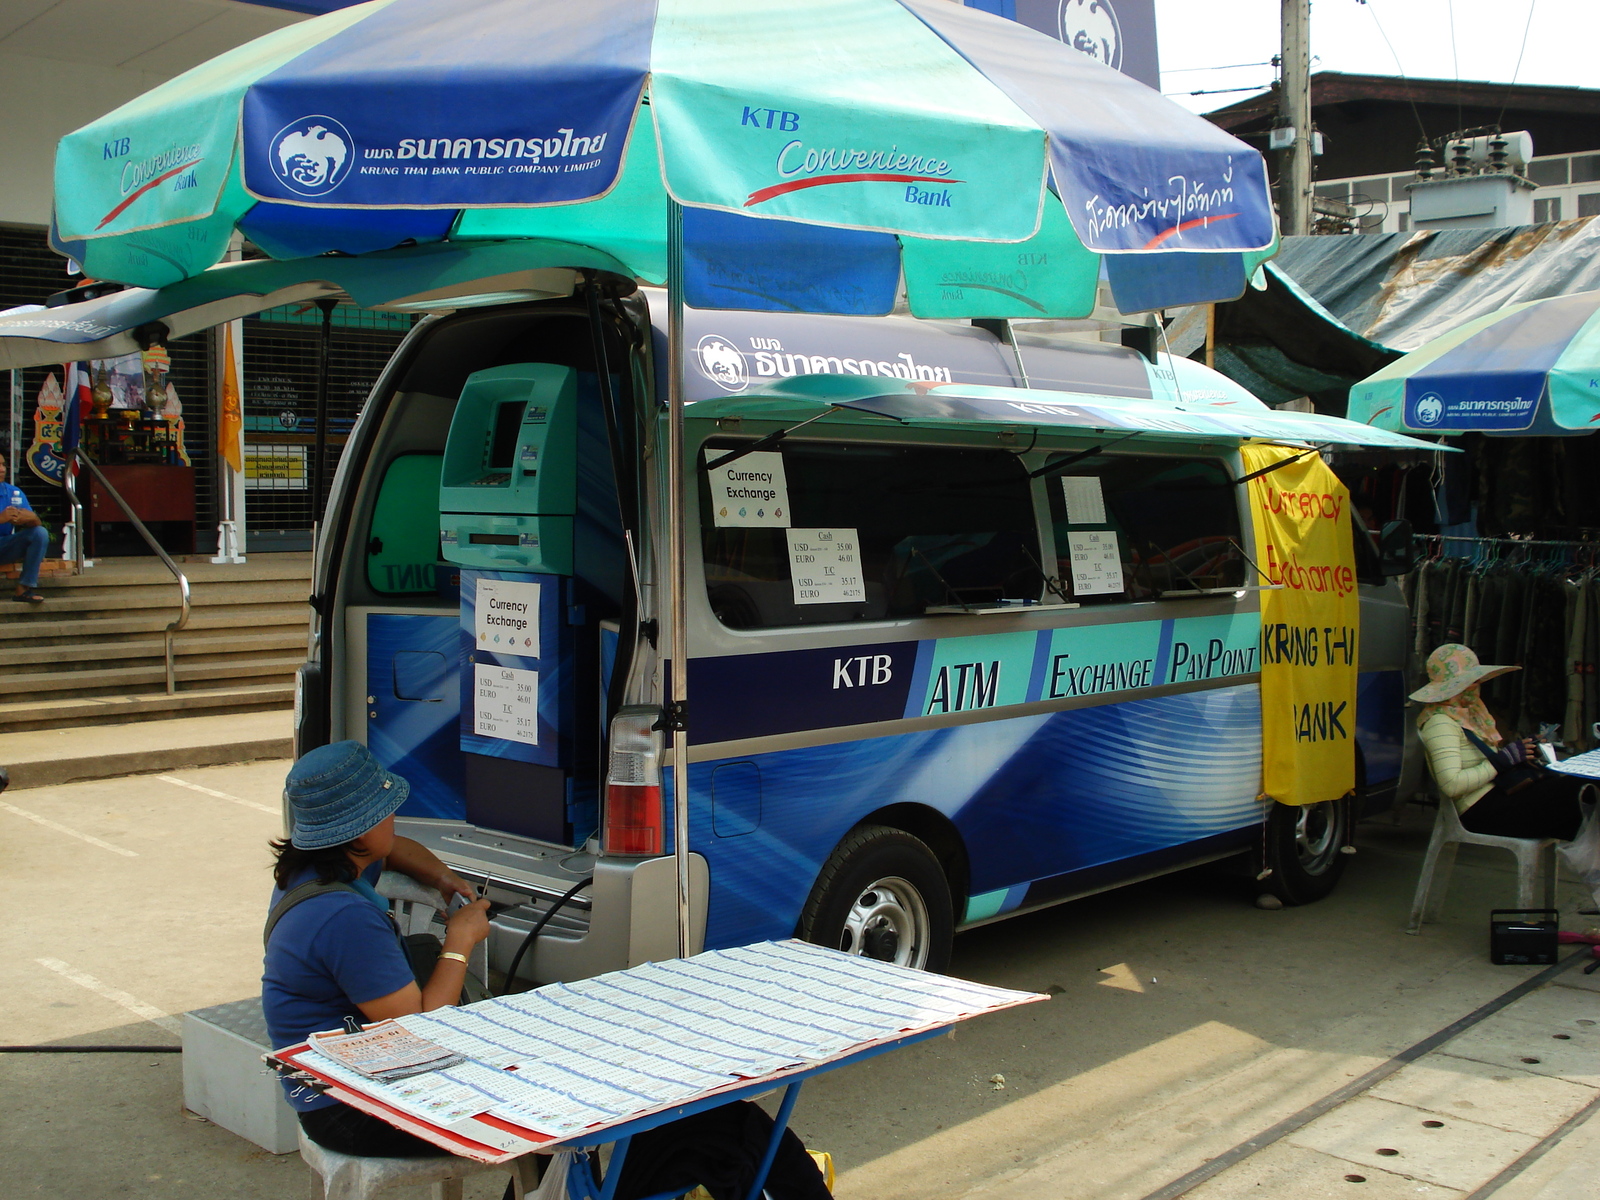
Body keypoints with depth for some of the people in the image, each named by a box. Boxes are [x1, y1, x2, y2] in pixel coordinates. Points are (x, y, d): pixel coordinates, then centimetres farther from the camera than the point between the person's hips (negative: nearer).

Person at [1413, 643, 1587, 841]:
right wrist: (1503, 759, -14)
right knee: (1569, 790, -25)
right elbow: (1451, 785, -19)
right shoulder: (1440, 723, -9)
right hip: (1484, 810, -9)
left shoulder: (1469, 713, 21)